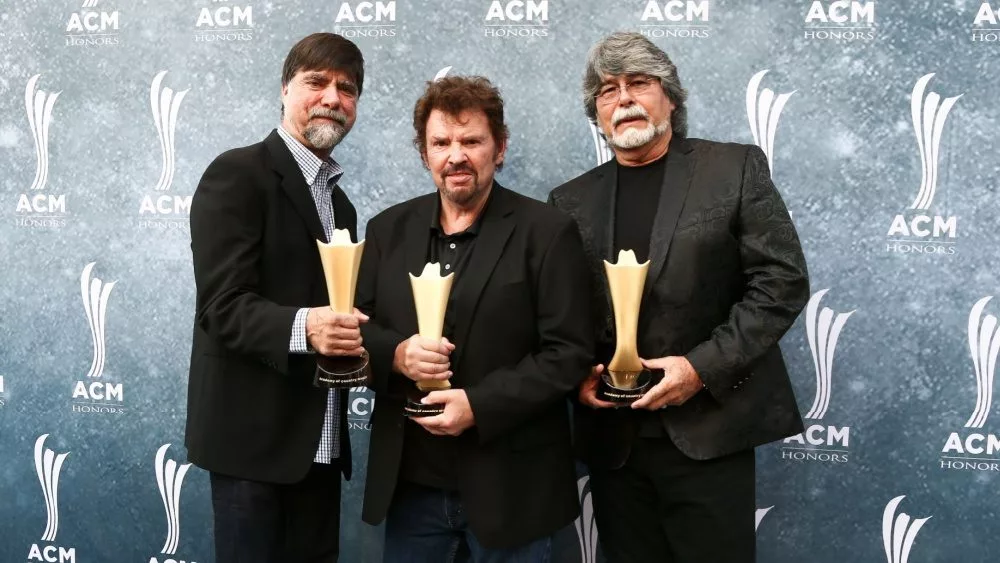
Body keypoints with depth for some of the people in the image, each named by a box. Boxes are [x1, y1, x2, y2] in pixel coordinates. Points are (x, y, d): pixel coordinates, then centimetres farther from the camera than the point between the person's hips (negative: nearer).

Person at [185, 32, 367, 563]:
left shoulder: (340, 203, 17)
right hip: (253, 435, -7)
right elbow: (222, 304, -17)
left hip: (320, 443, 7)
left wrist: (362, 345, 3)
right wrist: (301, 327, -34)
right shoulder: (237, 173, -8)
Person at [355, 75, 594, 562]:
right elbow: (355, 328, 9)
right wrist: (395, 354, -13)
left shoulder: (546, 232, -6)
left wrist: (480, 406, -19)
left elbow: (570, 353, -10)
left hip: (508, 486, -3)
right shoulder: (388, 230, 8)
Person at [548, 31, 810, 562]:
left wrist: (703, 367, -14)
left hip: (709, 429, -3)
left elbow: (782, 281, -6)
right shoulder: (572, 200, 9)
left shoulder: (735, 169, 0)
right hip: (612, 438, 3)